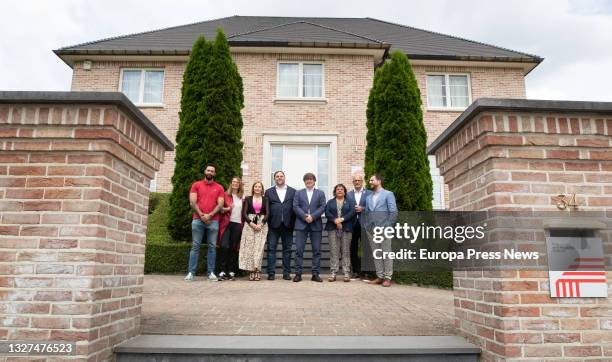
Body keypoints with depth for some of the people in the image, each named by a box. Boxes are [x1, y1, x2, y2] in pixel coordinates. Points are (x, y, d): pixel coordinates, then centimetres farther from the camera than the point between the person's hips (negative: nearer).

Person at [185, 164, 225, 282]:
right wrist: (201, 215, -9)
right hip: (198, 219, 0)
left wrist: (209, 215, -11)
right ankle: (191, 272, 1)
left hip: (213, 221, 1)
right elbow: (192, 202, 2)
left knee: (212, 246, 0)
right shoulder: (196, 185, 11)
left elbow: (220, 204, 2)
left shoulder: (219, 188, 11)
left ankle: (211, 272, 4)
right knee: (195, 246, -1)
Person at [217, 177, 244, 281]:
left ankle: (231, 272, 9)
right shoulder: (226, 195, 4)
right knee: (224, 246, -14)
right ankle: (222, 271, -8)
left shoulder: (242, 197, 14)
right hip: (227, 223, -3)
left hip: (238, 224, 3)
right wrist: (227, 208, -16)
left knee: (234, 248, 4)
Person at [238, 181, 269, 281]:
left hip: (262, 225, 0)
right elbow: (244, 213, 3)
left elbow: (267, 213, 3)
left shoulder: (265, 200, 11)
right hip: (249, 224, 0)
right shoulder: (248, 199, 10)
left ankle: (257, 271, -6)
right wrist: (251, 223, -10)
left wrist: (261, 224, -11)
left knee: (259, 247, -7)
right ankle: (251, 271, -4)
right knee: (249, 247, -6)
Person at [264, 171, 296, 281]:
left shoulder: (293, 191, 9)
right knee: (271, 249, -1)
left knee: (287, 249, 5)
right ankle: (271, 273, 5)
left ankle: (286, 273, 12)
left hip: (287, 225, 0)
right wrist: (267, 222, -3)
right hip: (273, 225, 0)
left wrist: (293, 223, -3)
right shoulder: (269, 192, 10)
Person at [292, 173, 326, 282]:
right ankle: (298, 273, 3)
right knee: (299, 250, -3)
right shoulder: (298, 193, 14)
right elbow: (295, 207, 2)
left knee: (316, 250, 1)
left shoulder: (321, 193, 13)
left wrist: (312, 216, -12)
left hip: (316, 225, 0)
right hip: (301, 224, 0)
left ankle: (315, 274, 7)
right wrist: (304, 216, -12)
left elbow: (322, 207, 1)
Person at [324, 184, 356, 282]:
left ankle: (346, 273, -1)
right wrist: (335, 220, -14)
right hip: (333, 228, 1)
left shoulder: (349, 202, 15)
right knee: (334, 251, -4)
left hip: (346, 228, 0)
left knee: (346, 251, -3)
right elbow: (327, 213, 3)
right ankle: (333, 273, -3)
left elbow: (352, 212, -1)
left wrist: (342, 219, -13)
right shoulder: (330, 202, 18)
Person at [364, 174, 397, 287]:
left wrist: (388, 226, -10)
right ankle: (379, 276, 14)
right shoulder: (368, 197, 16)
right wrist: (367, 226, 7)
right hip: (371, 230, 5)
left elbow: (393, 212, -5)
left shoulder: (388, 194, 0)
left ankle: (387, 278, 4)